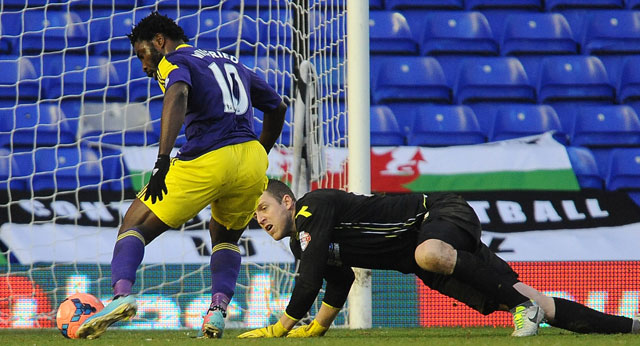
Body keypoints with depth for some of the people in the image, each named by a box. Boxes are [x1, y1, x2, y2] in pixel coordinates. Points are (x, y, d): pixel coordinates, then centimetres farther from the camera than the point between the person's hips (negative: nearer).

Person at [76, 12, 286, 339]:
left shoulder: (173, 61, 7)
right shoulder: (232, 63, 28)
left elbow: (178, 95, -16)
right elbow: (277, 107, 35)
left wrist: (162, 160, -25)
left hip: (206, 160, -6)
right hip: (253, 161, 6)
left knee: (135, 224, 6)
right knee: (225, 236, 30)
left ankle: (121, 292, -20)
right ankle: (218, 309, 7)